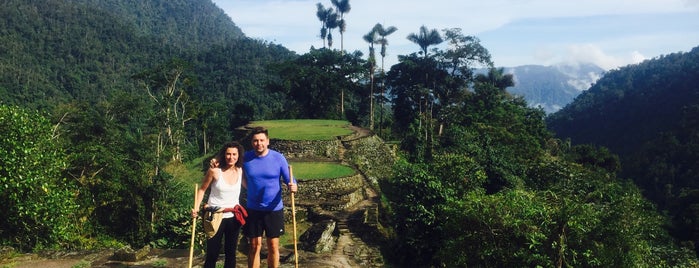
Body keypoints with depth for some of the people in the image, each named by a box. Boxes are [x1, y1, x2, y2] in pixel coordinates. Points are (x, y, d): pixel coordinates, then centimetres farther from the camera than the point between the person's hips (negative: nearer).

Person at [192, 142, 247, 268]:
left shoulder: (240, 171, 0)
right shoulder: (215, 171, -11)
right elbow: (202, 189, -3)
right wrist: (196, 208, -11)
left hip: (233, 217, 4)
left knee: (231, 253, 11)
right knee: (212, 254, 0)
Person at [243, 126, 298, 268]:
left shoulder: (278, 158, -8)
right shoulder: (245, 158, -4)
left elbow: (289, 180, -5)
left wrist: (293, 186, -29)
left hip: (274, 209, -1)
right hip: (253, 209, 1)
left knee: (273, 246, 7)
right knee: (255, 246, 6)